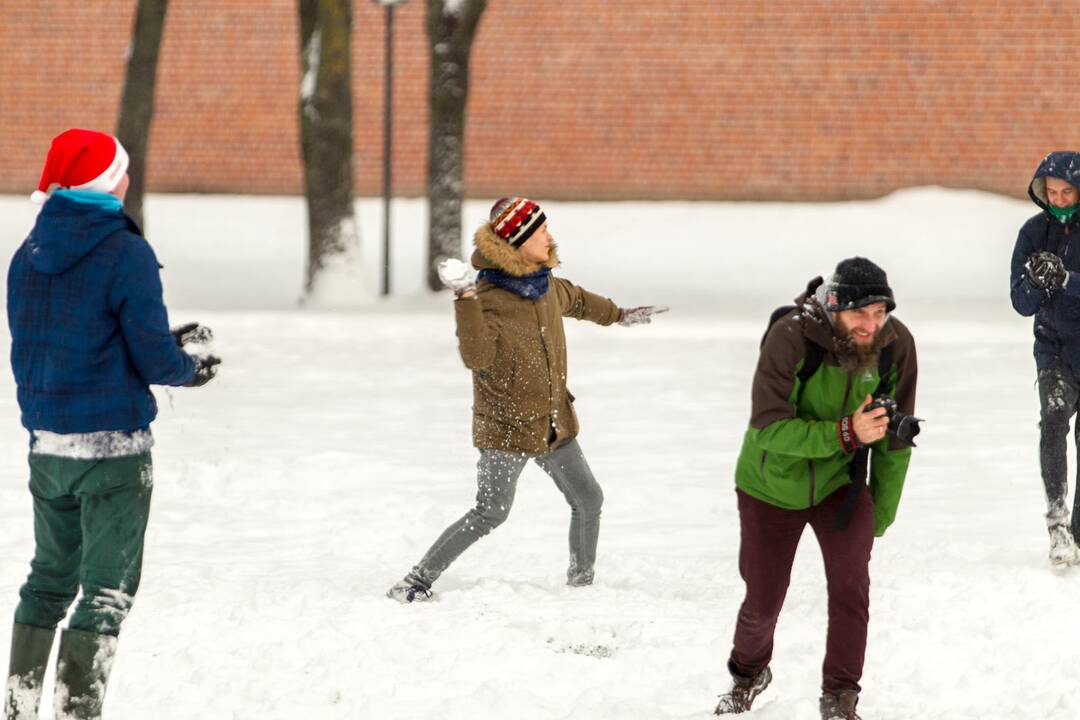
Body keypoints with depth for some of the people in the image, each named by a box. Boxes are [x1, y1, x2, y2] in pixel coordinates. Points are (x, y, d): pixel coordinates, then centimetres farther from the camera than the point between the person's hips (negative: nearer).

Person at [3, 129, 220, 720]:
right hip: (113, 446, -6)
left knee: (51, 576, 20)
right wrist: (188, 369, 9)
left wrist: (165, 344, 16)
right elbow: (154, 360, -15)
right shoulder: (125, 254, -15)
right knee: (108, 587, 1)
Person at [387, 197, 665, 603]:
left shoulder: (547, 287, 4)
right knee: (491, 513, -11)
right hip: (505, 427, -7)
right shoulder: (487, 297, -19)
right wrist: (466, 301, -41)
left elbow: (577, 301, 28)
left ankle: (581, 581, 32)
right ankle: (417, 582, -4)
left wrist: (619, 316, 44)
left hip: (554, 424, 7)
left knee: (588, 501, 12)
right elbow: (477, 356, -32)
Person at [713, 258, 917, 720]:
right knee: (762, 602, 9)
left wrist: (880, 516, 3)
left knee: (850, 583, -19)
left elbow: (894, 441, -4)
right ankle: (748, 674, 42)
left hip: (840, 483, 2)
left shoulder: (896, 346, -18)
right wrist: (846, 433, -44)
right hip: (772, 486, -2)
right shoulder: (790, 339, -30)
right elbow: (770, 427, -33)